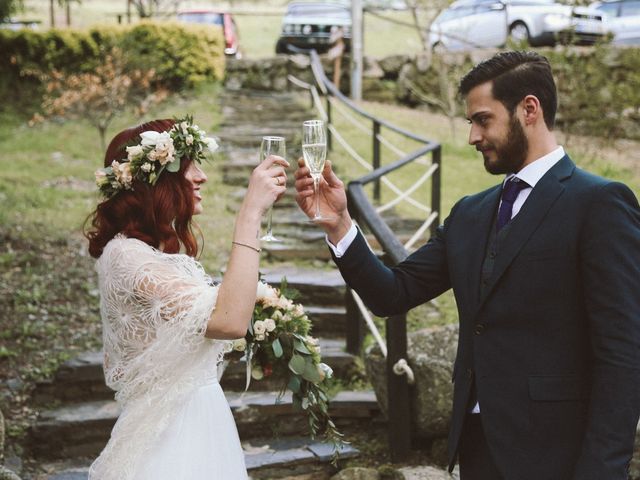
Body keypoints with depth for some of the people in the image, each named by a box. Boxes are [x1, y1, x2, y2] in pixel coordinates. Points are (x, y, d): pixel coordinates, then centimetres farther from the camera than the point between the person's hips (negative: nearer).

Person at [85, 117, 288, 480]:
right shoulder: (126, 255, -20)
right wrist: (252, 211, -30)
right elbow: (230, 321, -32)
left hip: (199, 425, 9)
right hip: (171, 438, -9)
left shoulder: (160, 249, 10)